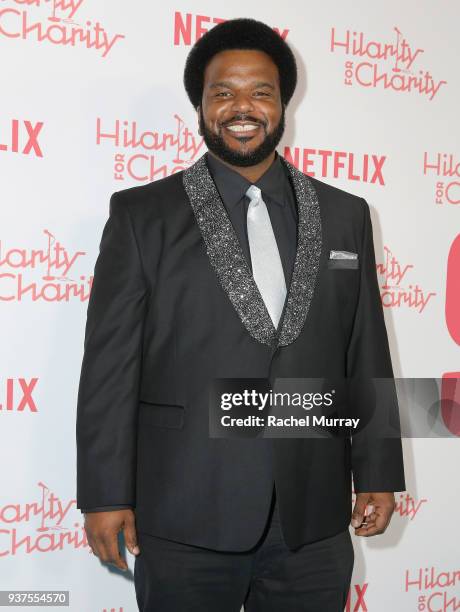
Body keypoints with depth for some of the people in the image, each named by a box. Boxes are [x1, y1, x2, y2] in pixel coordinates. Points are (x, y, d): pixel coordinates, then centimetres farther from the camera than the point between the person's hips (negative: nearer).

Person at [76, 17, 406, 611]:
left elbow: (366, 355, 8)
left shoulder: (344, 215, 8)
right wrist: (106, 494, -6)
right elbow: (110, 362, -4)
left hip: (314, 521, 3)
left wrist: (377, 474, 7)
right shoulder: (142, 214, -1)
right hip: (187, 519, -2)